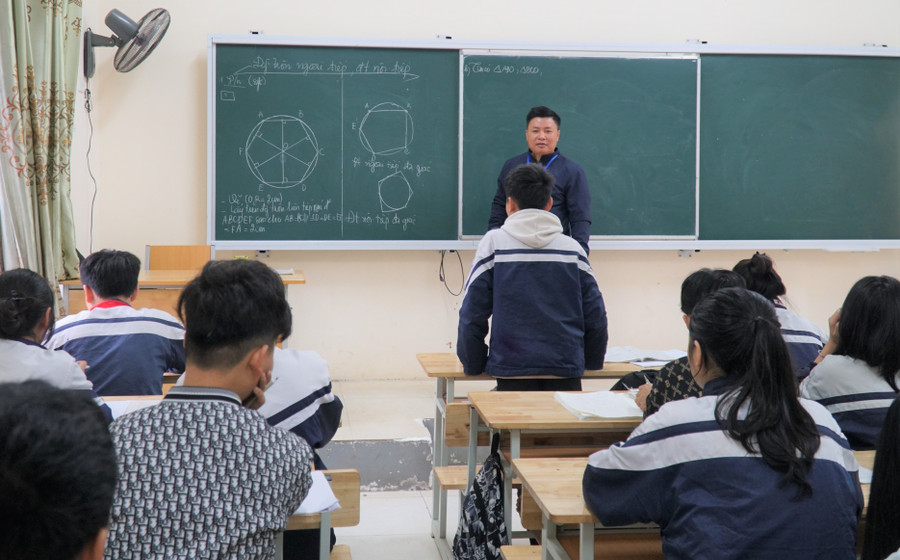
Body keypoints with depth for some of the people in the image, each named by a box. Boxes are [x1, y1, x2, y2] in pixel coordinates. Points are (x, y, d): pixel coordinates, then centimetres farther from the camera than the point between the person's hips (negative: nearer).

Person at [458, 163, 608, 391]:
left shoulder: (493, 243, 0)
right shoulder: (572, 247, 6)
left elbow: (472, 312, -2)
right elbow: (595, 314, 7)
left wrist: (473, 364, 9)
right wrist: (592, 361, 21)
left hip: (511, 370, -2)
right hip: (567, 368, 2)